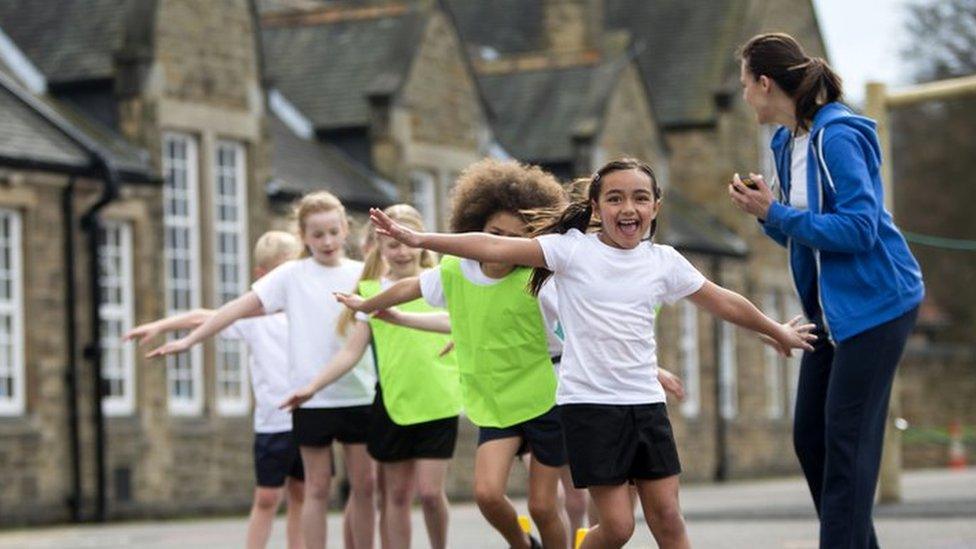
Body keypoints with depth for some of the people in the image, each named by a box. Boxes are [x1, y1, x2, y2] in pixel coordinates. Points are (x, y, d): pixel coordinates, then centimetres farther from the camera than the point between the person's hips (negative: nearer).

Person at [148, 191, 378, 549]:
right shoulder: (292, 275, 0)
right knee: (318, 487, 4)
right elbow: (240, 308, -3)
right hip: (312, 397, -1)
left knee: (364, 483, 5)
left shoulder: (363, 274, 4)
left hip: (358, 395, 1)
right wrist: (189, 340, -7)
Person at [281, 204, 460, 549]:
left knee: (430, 490, -7)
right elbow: (352, 351, 3)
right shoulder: (370, 292, 5)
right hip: (392, 403, 2)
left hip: (437, 402, -1)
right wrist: (312, 387, -5)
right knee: (396, 494, 5)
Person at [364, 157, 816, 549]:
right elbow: (498, 247, -13)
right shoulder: (573, 249, -5)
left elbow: (723, 302, 19)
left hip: (647, 403, 4)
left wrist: (776, 330, 28)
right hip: (589, 403, -4)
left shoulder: (664, 262, 6)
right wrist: (420, 240, -21)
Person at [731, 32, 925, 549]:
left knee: (847, 439, -9)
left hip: (874, 304, -10)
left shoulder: (836, 138, -19)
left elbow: (859, 229, -25)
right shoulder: (787, 143, 9)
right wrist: (764, 211, -5)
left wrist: (776, 213, -22)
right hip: (831, 308, 10)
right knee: (809, 436, 10)